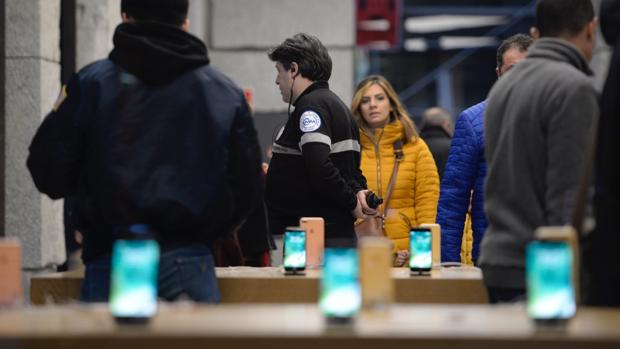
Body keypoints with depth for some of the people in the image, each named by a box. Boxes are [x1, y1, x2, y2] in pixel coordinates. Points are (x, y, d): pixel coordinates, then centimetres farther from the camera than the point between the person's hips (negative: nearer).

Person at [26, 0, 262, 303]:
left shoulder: (91, 84, 0)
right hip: (189, 263, 1)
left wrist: (56, 119, 20)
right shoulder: (225, 92, 5)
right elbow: (247, 189, 7)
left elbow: (52, 178, 1)